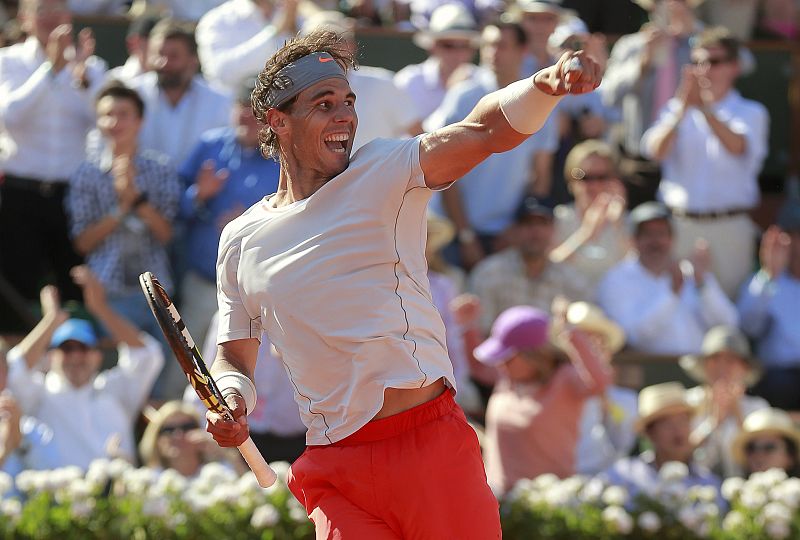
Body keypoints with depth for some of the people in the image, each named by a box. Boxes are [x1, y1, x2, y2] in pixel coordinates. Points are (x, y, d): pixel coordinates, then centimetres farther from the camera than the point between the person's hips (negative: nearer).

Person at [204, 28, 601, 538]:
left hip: (434, 443, -2)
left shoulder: (384, 173, 3)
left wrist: (546, 84, -33)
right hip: (337, 469, 2)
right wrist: (231, 400, -1)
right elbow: (235, 357, 22)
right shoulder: (240, 241, 12)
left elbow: (484, 131, -13)